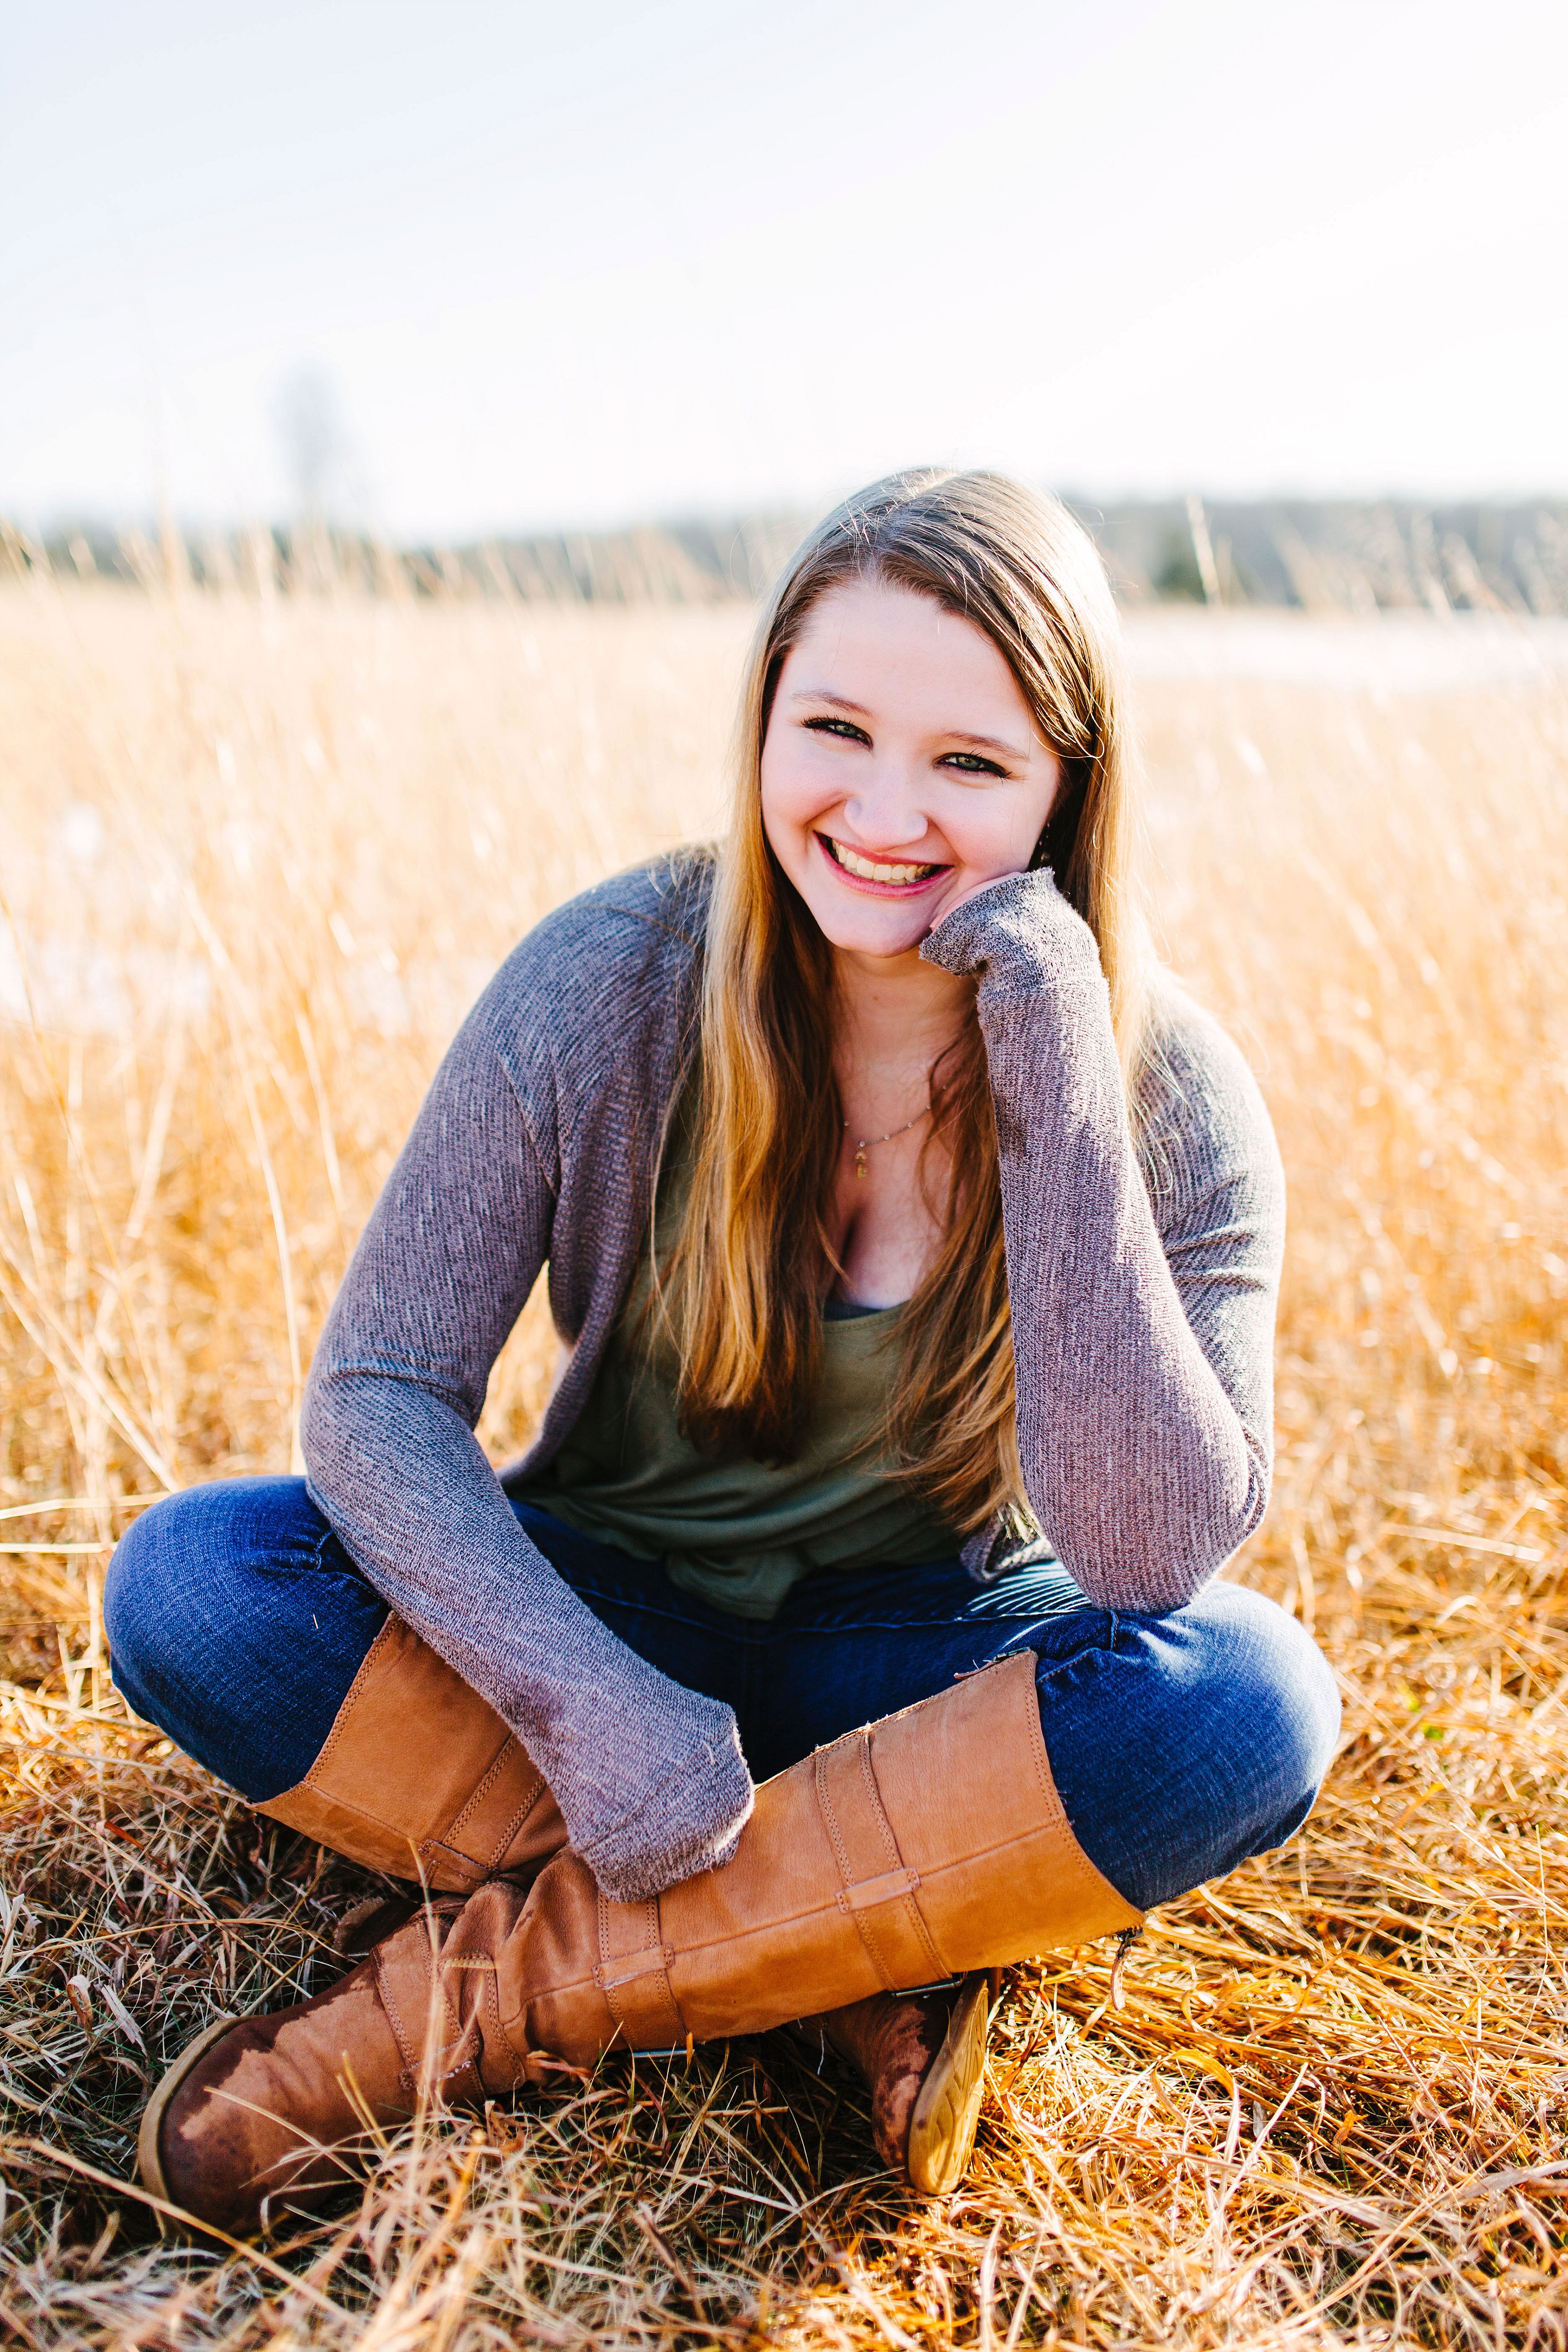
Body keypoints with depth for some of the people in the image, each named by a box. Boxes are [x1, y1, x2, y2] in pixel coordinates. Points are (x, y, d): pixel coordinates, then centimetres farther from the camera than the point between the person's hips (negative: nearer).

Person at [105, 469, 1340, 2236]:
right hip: (609, 1610, 1)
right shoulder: (611, 982, -16)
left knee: (1250, 1705, -31)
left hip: (922, 1654, 0)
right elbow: (378, 1388, -14)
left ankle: (516, 1975, -21)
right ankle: (855, 1958, -20)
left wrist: (1057, 1098, -33)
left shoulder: (1172, 1099, -16)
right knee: (189, 1580, -23)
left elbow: (1151, 1557, -27)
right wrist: (588, 1700, -29)